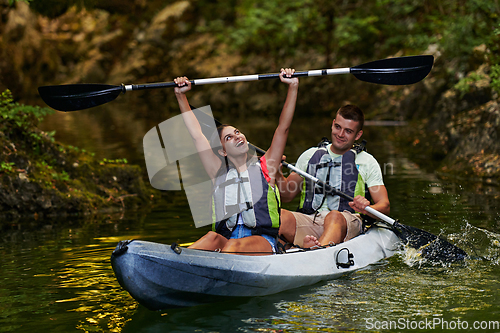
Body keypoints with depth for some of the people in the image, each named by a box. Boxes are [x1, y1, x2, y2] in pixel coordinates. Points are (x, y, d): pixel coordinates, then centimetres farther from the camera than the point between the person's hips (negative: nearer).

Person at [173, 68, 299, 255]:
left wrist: (293, 87, 4)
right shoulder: (219, 173, 19)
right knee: (213, 237, -34)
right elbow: (196, 135, 19)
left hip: (263, 241, -1)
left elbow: (283, 128, 10)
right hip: (226, 239, 2)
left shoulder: (265, 167, 16)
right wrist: (181, 95, 17)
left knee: (235, 245, -35)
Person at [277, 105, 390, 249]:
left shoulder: (367, 162, 13)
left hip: (347, 222, -3)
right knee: (281, 216, -31)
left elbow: (385, 206, 4)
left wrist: (367, 209, -19)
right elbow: (287, 195, 20)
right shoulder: (310, 155, 20)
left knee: (334, 216, -40)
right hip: (310, 219, 3)